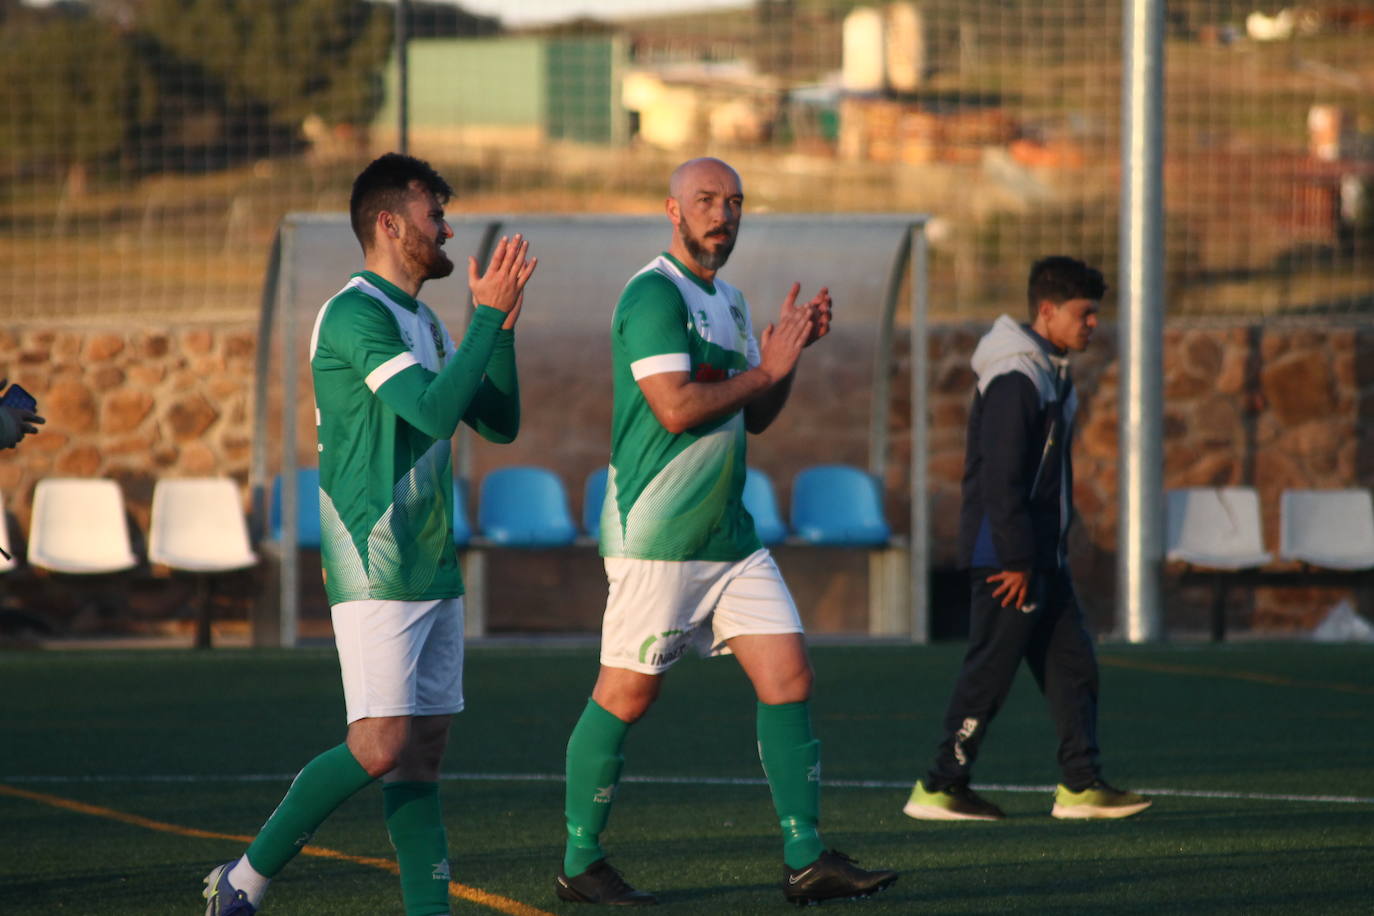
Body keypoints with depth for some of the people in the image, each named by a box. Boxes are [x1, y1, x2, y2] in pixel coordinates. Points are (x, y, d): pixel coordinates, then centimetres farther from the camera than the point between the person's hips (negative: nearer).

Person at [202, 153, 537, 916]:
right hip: (374, 571, -9)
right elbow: (433, 411, -22)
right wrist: (489, 317, -16)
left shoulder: (423, 324, 17)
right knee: (380, 747, -14)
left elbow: (499, 423, 17)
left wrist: (500, 323, 5)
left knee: (424, 748, 5)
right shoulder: (356, 313, -12)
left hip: (432, 567, 9)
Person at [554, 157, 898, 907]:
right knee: (624, 697, -1)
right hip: (656, 537, -8)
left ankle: (806, 862, 1)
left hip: (729, 533, 8)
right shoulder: (653, 294, -12)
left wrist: (795, 347, 5)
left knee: (788, 678, 0)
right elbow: (676, 408, -22)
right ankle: (580, 867, 10)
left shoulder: (728, 303, 17)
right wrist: (768, 368, -13)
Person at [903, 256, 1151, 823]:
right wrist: (1015, 559, -21)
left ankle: (1081, 786, 11)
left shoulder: (1050, 374, 15)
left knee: (1072, 665, 8)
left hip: (1041, 556, 10)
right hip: (1008, 555, -10)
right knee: (990, 671, -6)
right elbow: (1001, 478, -21)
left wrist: (1051, 551, 19)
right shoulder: (1015, 381, -17)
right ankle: (939, 789, 0)